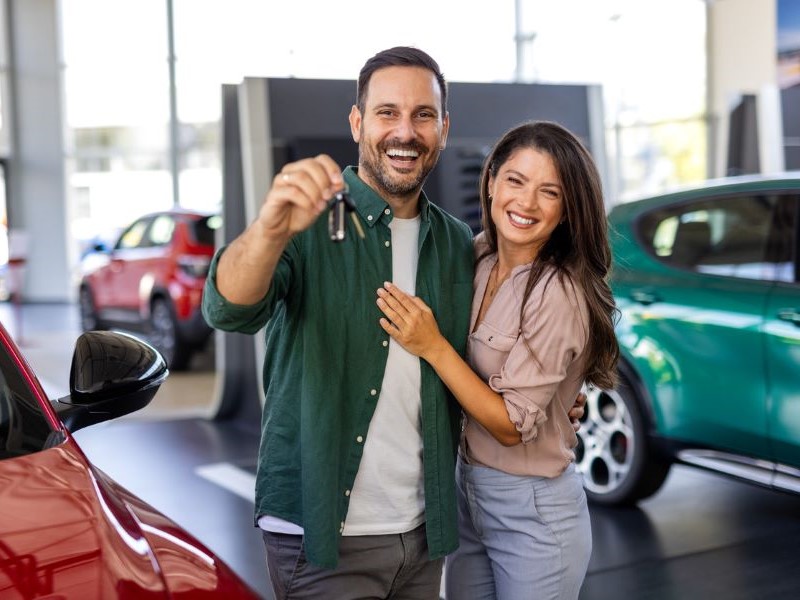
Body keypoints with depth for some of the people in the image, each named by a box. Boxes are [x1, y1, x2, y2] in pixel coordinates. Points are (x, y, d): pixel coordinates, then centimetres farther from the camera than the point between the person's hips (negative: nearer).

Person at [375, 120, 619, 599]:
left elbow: (512, 426, -21)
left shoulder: (558, 293, -22)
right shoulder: (477, 258, -2)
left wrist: (432, 347, -25)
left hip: (533, 512, -6)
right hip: (467, 491, 7)